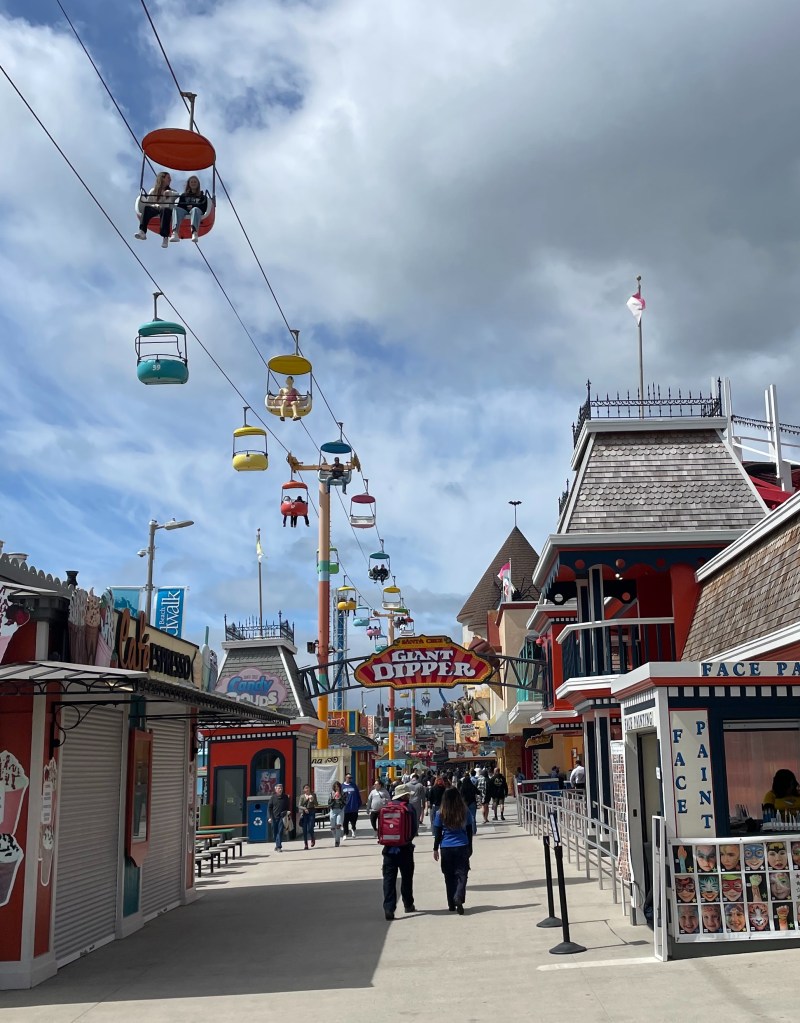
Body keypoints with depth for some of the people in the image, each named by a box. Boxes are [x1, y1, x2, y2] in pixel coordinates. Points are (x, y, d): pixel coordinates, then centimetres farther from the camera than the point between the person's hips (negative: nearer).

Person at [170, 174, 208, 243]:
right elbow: (179, 206, 19)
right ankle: (175, 233, -59)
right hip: (184, 211, 2)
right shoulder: (184, 195, 32)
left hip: (196, 210, -2)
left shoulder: (202, 196, 27)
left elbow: (204, 208, 11)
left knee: (195, 209, -40)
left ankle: (194, 233, -67)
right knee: (176, 209, -33)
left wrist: (193, 206, -5)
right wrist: (187, 206, -3)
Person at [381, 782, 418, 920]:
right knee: (406, 877, 15)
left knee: (389, 878, 1)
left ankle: (389, 908, -10)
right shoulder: (409, 808, -7)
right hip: (405, 848, -2)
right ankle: (408, 905, 28)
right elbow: (415, 829, -6)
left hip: (389, 848, 2)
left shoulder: (386, 807, 2)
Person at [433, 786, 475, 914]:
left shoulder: (440, 814, -5)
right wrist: (470, 848, 16)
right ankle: (459, 898, -21)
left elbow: (438, 833, -1)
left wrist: (435, 849, 9)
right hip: (462, 847, 0)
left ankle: (452, 904, 15)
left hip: (446, 848, 0)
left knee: (449, 876, 11)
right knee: (462, 874, 2)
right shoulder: (465, 812, -2)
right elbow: (470, 831, 6)